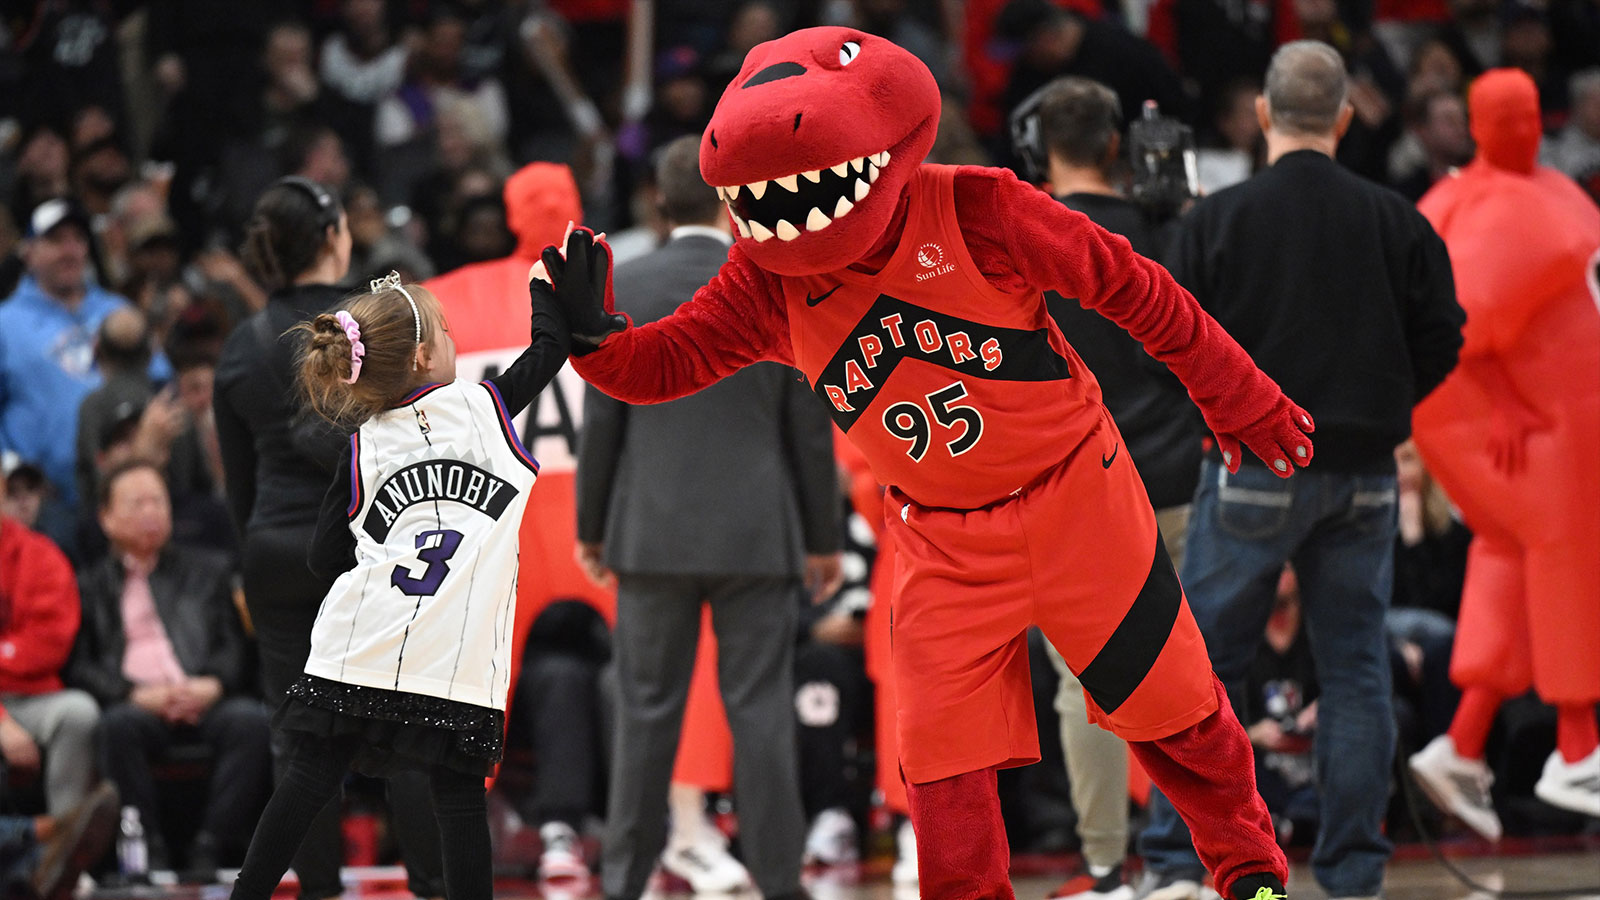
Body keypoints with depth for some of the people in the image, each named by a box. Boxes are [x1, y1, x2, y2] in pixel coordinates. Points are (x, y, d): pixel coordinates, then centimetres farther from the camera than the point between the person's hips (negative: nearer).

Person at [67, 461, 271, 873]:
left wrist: (213, 684, -7)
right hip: (139, 704, -1)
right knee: (120, 724, -38)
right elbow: (79, 668, 7)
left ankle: (210, 847, -30)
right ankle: (150, 851, -30)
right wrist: (136, 695, -12)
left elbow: (236, 646, 16)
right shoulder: (90, 587, 20)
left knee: (252, 720, -33)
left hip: (205, 700, 1)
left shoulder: (209, 571, 26)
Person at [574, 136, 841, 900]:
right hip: (757, 534, -1)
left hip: (653, 531, 1)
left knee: (647, 712, 5)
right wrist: (821, 538, 10)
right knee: (760, 711, 2)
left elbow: (601, 420, 0)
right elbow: (809, 427, 1)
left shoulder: (623, 288, -2)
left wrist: (591, 527, 10)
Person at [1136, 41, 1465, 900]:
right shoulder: (1396, 222, -1)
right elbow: (1441, 342, 2)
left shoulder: (1216, 219, -8)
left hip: (1252, 469, -2)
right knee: (1355, 668, 8)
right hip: (1363, 476, 2)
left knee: (1203, 664, 4)